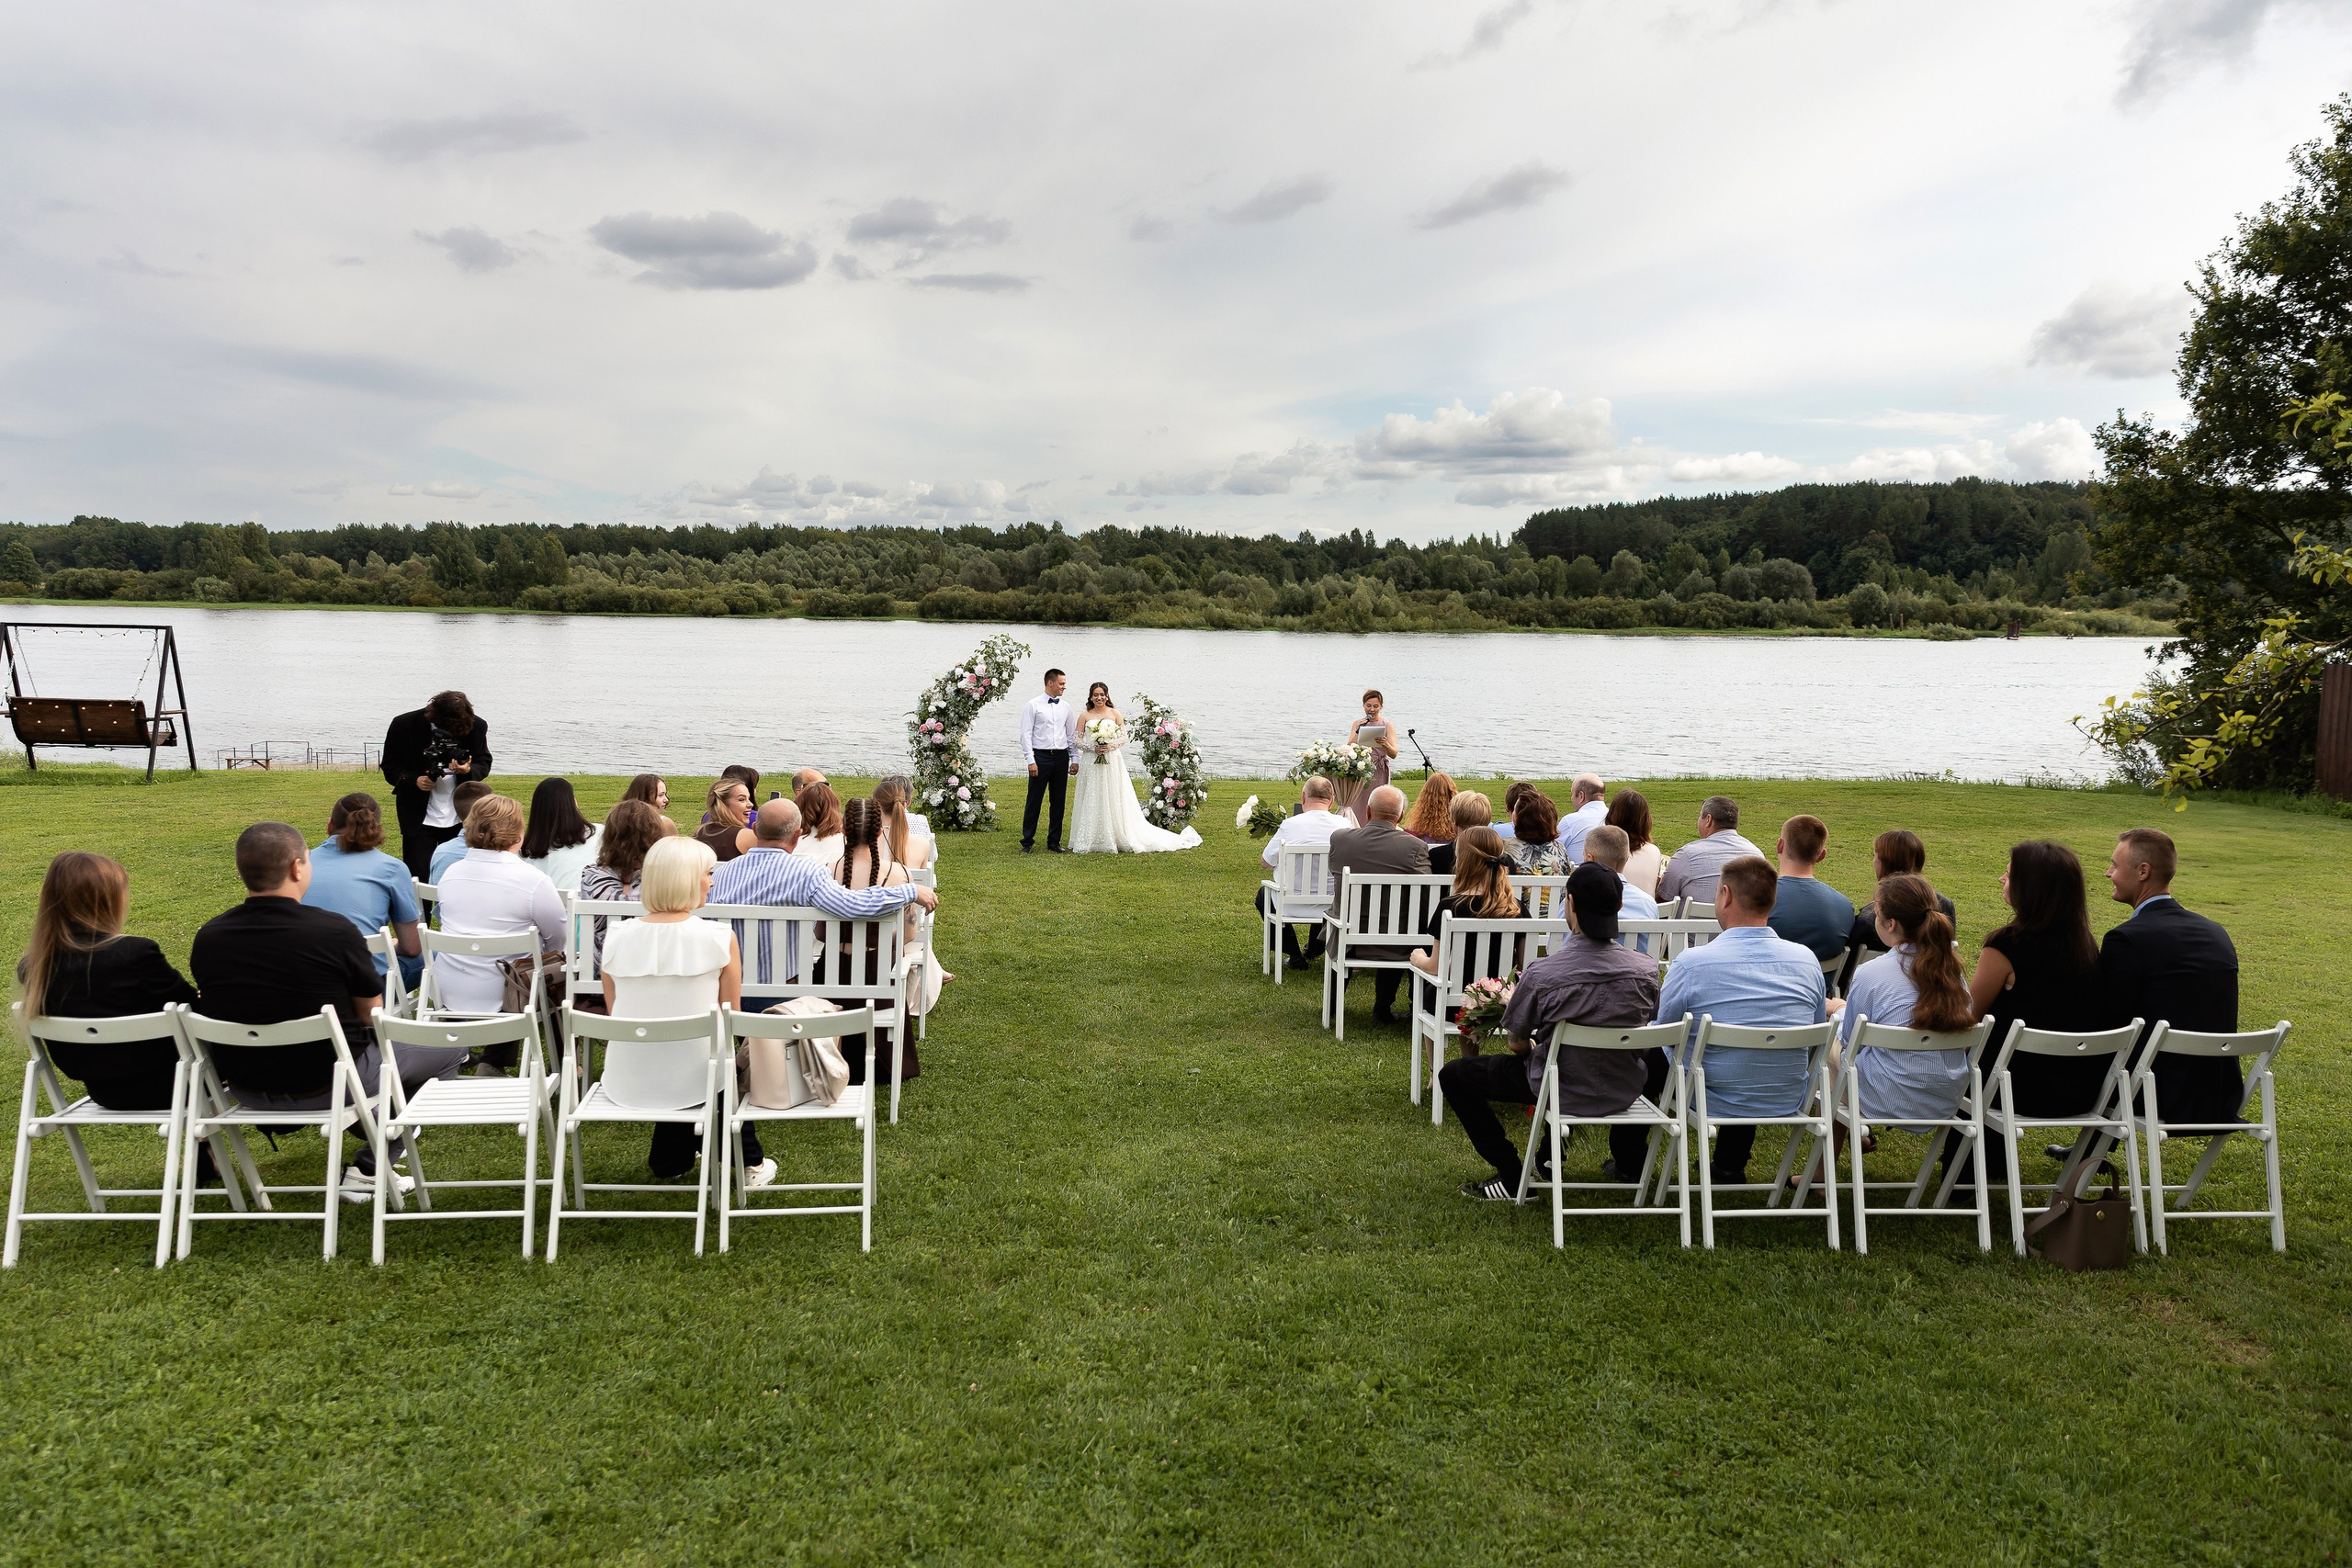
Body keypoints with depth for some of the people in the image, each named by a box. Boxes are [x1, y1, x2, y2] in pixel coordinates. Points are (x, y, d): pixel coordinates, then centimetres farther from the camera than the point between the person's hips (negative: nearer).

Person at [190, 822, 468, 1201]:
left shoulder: (207, 938, -8)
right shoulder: (334, 931, -23)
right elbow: (371, 1015, -9)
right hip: (327, 1086, -6)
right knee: (450, 1048, 12)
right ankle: (370, 1167, 6)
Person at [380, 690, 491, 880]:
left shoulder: (476, 726, -7)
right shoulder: (404, 725, -10)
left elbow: (484, 764, 2)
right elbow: (390, 767, -2)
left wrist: (468, 770, -21)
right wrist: (414, 781, -21)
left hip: (460, 819, 2)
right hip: (420, 819, -1)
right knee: (418, 880, -1)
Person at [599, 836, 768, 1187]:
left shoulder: (617, 937, -2)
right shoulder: (718, 938, -12)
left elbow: (616, 1014, 10)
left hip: (625, 1085, 3)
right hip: (691, 1081, -3)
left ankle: (669, 1158, 44)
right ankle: (748, 1163, 37)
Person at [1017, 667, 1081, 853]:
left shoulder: (1066, 707, 12)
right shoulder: (1033, 705, -2)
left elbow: (1072, 735, 17)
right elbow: (1026, 734, -6)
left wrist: (1075, 759, 10)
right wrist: (1031, 761, -12)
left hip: (1061, 757, 5)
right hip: (1041, 756, -5)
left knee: (1059, 801, 7)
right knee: (1034, 801, -1)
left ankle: (1054, 841, 16)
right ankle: (1027, 841, 7)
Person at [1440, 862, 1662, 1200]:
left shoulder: (1541, 973, -26)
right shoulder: (1646, 970, -15)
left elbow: (1518, 1043, -11)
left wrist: (1529, 1046, 14)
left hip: (1560, 1090, -4)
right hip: (1625, 1091, 4)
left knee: (1453, 1076, 13)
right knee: (1659, 1055, 39)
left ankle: (1511, 1178, 13)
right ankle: (1628, 1161, 44)